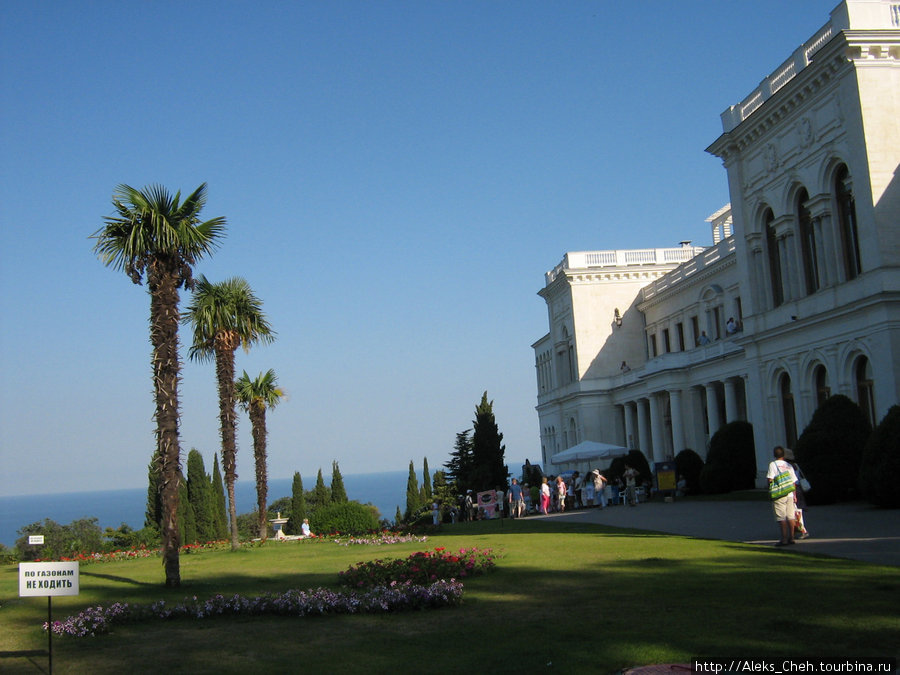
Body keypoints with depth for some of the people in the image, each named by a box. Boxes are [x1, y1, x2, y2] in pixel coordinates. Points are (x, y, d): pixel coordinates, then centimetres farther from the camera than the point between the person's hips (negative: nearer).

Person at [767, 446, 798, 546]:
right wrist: (794, 495, 20)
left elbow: (770, 480, -12)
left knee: (781, 518, -5)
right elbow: (794, 482, 13)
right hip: (790, 494, 5)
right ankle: (791, 538, 12)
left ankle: (784, 539, -7)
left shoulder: (773, 464, -5)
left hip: (779, 495, -5)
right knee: (790, 516, 10)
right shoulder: (789, 466, 11)